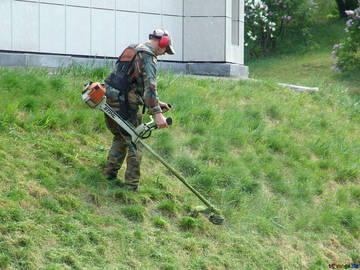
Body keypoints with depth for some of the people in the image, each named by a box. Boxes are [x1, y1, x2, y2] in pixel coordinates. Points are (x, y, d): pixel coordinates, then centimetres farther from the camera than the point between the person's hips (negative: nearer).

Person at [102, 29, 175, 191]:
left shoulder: (131, 50, 21)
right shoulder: (148, 57, -9)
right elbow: (149, 86, -22)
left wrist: (156, 103, 25)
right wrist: (156, 112, -28)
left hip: (110, 100, 8)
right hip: (126, 105, -8)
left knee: (120, 138, 25)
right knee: (135, 143, 2)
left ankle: (109, 172, 23)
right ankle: (131, 186, 3)